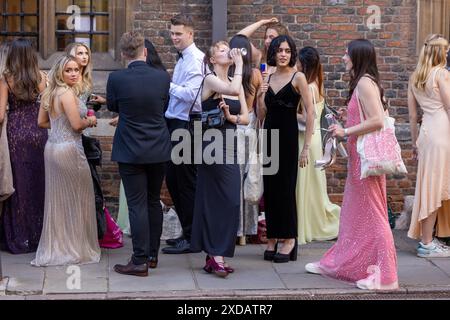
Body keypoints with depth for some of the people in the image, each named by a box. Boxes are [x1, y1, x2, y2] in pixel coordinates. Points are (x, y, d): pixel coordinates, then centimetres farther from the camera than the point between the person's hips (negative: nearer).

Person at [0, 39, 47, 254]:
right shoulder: (41, 77, -1)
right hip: (38, 132, 2)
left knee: (17, 182, 6)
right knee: (38, 182, 10)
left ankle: (18, 238, 11)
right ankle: (38, 234, 17)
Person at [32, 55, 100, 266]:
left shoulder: (49, 93, 11)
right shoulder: (68, 93, -15)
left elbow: (42, 122, 16)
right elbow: (77, 125, -20)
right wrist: (90, 121, -1)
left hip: (52, 147, 9)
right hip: (69, 149, -9)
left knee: (57, 199, 14)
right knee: (75, 198, 3)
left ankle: (54, 247, 22)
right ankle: (75, 248, 11)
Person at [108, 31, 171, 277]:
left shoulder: (116, 79, -13)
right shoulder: (163, 77, -6)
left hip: (131, 152, -3)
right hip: (159, 150, 3)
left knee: (137, 205, -1)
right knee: (154, 201, 16)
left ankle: (140, 261, 1)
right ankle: (152, 253, 25)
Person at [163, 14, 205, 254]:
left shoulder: (196, 59, -14)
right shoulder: (182, 58, 15)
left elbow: (191, 93, -23)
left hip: (186, 126, -10)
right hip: (174, 124, 10)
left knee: (186, 183, -1)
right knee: (172, 180, 15)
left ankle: (192, 238, 9)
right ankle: (187, 232, 27)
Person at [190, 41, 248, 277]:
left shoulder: (235, 83, 15)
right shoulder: (210, 80, -5)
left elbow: (246, 117, 9)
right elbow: (232, 90, -26)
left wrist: (231, 117, -11)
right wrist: (239, 65, -12)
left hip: (230, 146, 7)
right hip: (214, 144, -7)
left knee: (215, 200, 8)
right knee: (227, 200, -9)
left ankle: (213, 256, 13)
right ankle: (217, 255, -4)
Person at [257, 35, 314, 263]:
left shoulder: (297, 78, -4)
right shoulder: (268, 78, 11)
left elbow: (310, 112, -8)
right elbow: (262, 115, 14)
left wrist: (306, 147, -12)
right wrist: (260, 96, -6)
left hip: (288, 136, -5)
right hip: (269, 135, 5)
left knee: (286, 188, -2)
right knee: (269, 188, 7)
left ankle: (289, 240, 7)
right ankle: (272, 238, 16)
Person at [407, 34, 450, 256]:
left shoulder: (415, 78, 13)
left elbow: (412, 114, 15)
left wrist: (414, 141, 20)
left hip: (426, 130, 7)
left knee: (428, 186, 12)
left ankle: (426, 238, 18)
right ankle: (427, 244, 0)